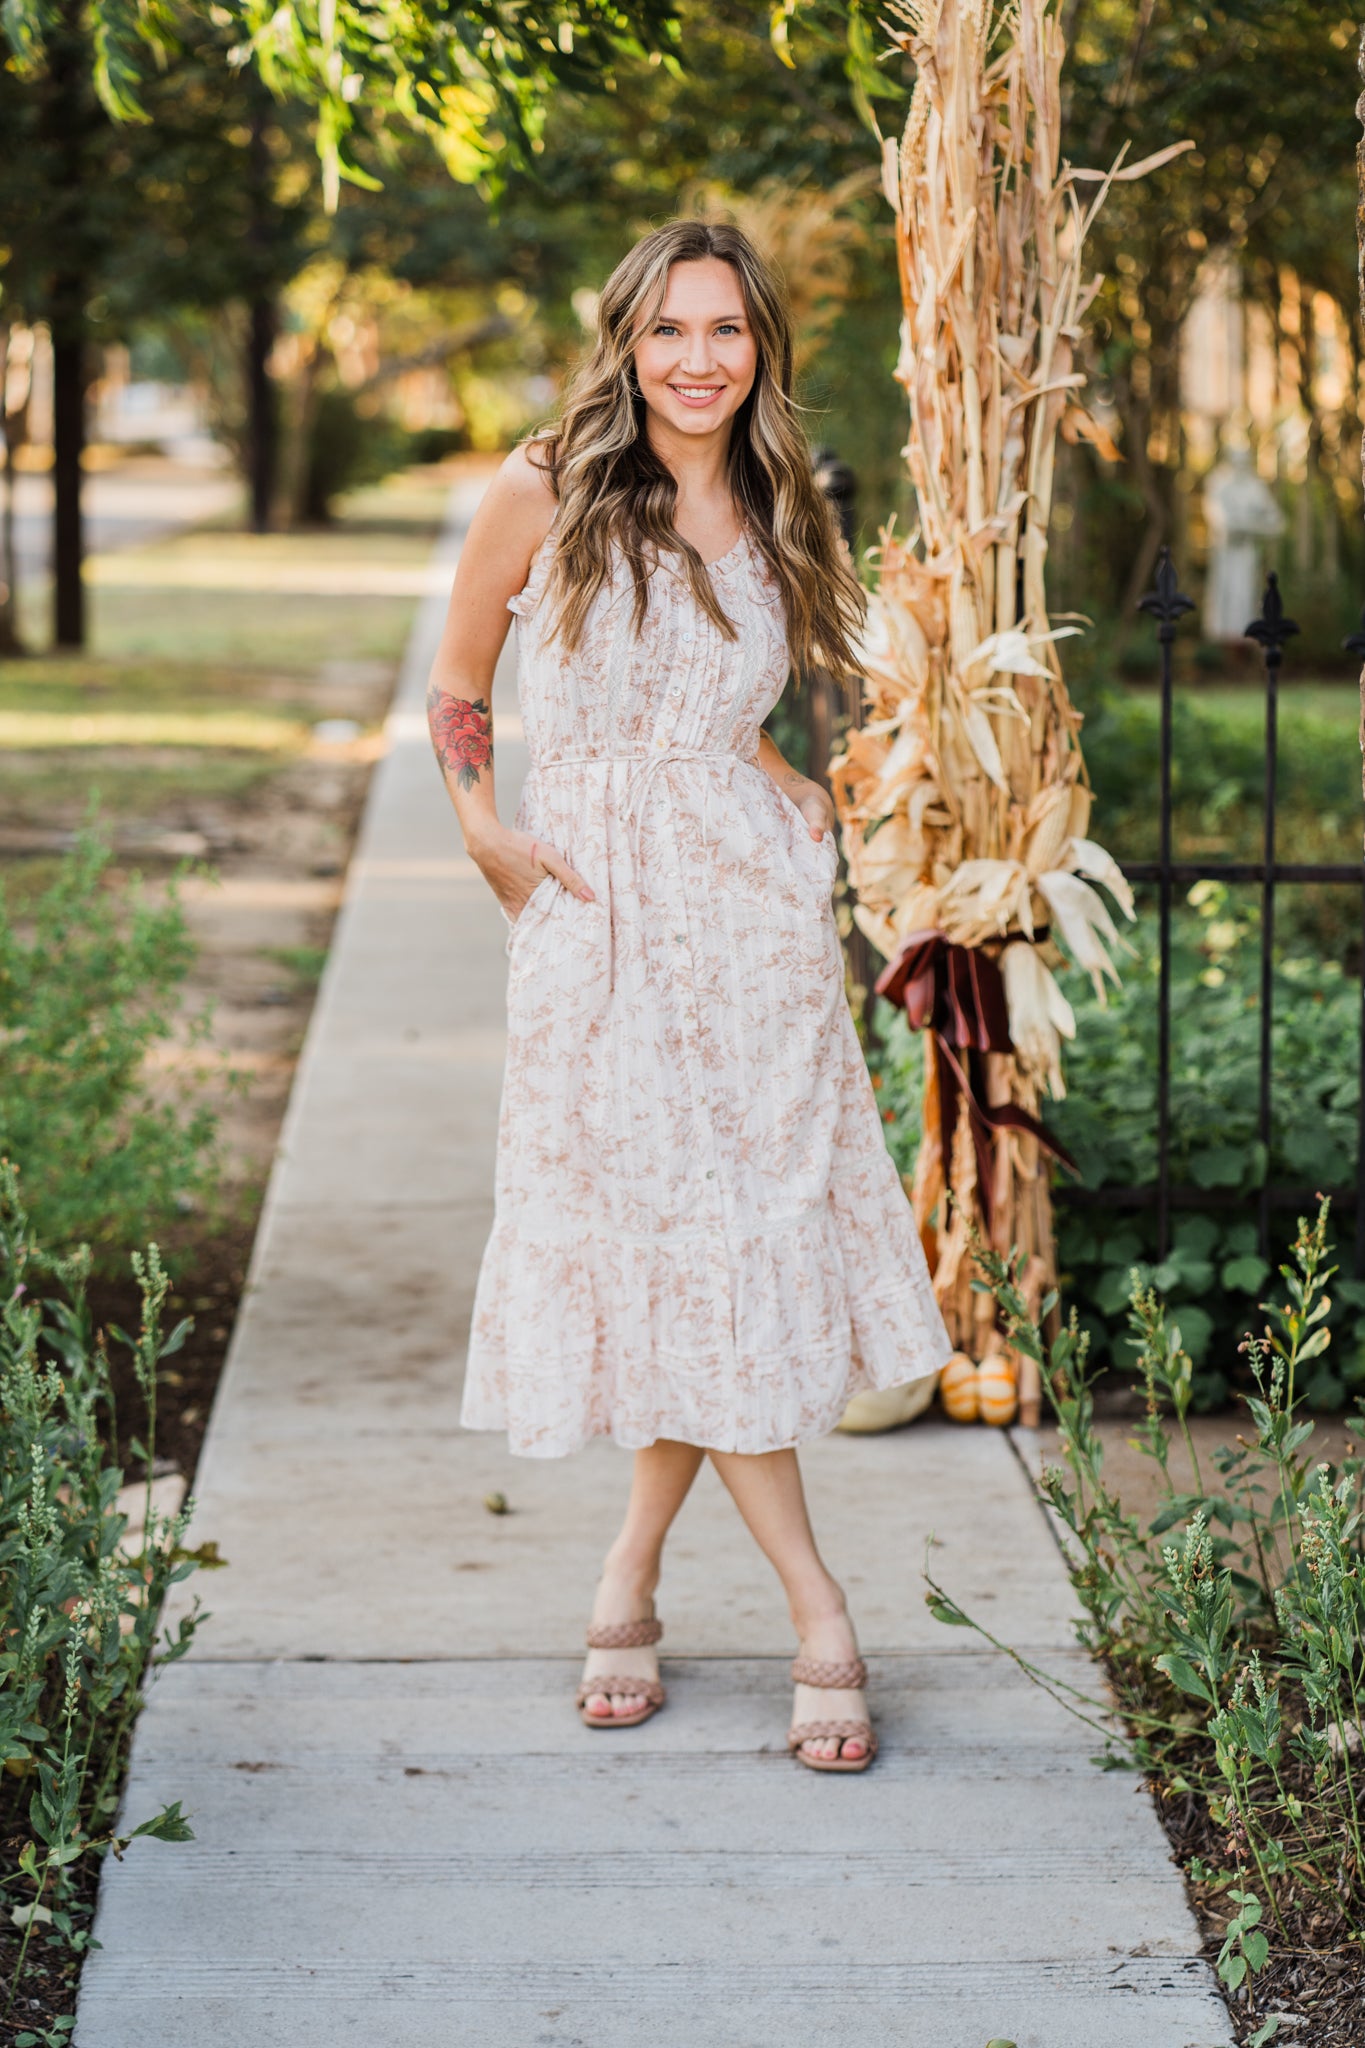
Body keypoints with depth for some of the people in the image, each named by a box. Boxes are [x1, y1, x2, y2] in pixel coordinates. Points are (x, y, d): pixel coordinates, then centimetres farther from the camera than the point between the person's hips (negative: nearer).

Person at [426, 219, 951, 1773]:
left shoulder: (773, 524, 11)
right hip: (592, 922, -3)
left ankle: (633, 1573, 18)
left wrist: (799, 798, 8)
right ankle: (817, 1615, 2)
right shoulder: (546, 492, 0)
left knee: (739, 1236, 0)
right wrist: (487, 837, -2)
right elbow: (455, 689, 9)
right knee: (663, 1228, -4)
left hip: (749, 910, 3)